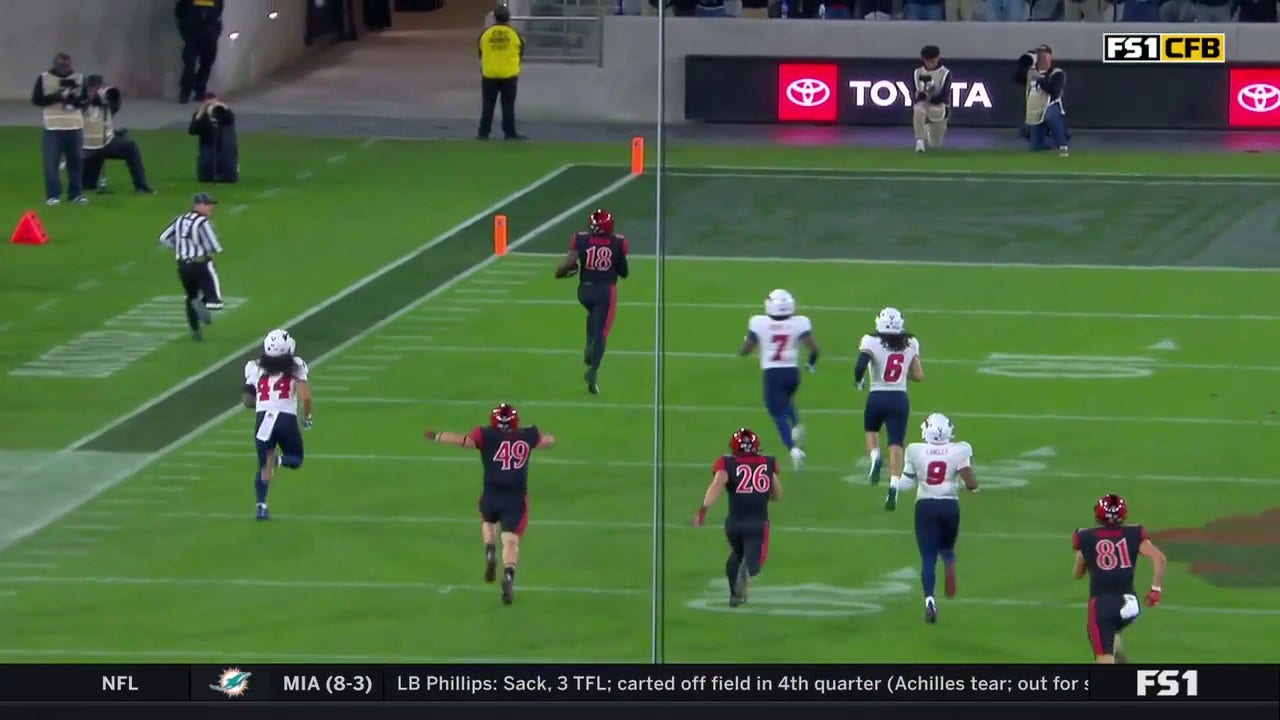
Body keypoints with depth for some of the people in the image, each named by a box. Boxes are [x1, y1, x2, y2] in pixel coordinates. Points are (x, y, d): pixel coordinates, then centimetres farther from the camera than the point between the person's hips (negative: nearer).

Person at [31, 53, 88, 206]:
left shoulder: (79, 78, 5)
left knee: (76, 160, 6)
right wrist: (56, 97, -16)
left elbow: (86, 100, 6)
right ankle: (53, 195, 0)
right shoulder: (44, 78, -2)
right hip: (53, 126, -3)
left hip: (75, 126, 3)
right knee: (51, 161, -6)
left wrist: (73, 98, -15)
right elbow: (36, 100, -3)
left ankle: (76, 193, 17)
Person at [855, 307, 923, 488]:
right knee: (896, 443, 2)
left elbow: (860, 367, -23)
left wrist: (859, 381, -2)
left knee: (871, 430, 26)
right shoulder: (910, 344, 2)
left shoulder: (872, 342, -10)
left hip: (877, 398, -2)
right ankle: (895, 481, -16)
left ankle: (875, 456, -5)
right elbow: (918, 376, 4)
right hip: (900, 399, 2)